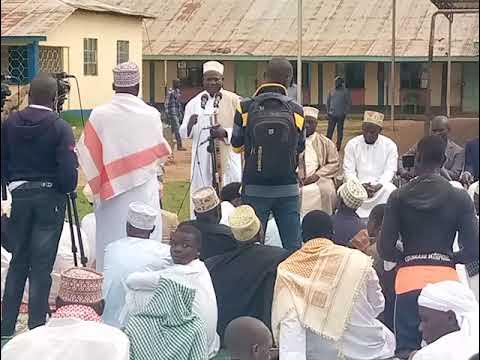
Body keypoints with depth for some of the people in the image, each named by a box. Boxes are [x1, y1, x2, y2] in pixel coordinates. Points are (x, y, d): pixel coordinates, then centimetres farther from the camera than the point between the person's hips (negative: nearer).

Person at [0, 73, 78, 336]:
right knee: (41, 265, 2)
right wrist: (67, 189, 2)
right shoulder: (60, 127, -13)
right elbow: (69, 169, -18)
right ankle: (36, 328, 6)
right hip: (50, 197, -4)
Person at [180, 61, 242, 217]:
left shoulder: (233, 100, 1)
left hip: (227, 159, -2)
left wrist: (225, 133, -19)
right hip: (202, 160, 2)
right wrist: (190, 124, -13)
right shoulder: (194, 103, 9)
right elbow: (184, 134, 9)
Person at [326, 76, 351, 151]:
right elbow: (328, 102, 18)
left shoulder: (345, 92, 0)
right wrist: (328, 111, 9)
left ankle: (338, 146, 8)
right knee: (329, 130, -1)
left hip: (341, 115, -3)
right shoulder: (331, 92, 11)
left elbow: (349, 103, -1)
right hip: (332, 114, 3)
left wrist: (345, 112, -9)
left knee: (340, 130, 3)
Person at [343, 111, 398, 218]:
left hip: (381, 184, 0)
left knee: (390, 191, -33)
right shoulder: (352, 144, 3)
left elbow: (390, 170, -2)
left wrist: (378, 185, -20)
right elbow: (348, 170, 0)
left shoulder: (389, 145, 2)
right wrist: (359, 185, -18)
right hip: (358, 184, 0)